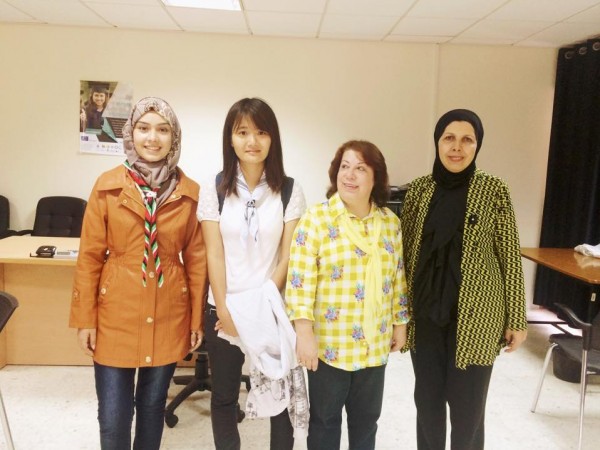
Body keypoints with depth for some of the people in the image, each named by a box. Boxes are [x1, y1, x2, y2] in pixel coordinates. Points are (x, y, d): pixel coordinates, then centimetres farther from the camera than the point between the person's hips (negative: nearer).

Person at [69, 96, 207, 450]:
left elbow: (196, 260, 2)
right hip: (116, 313, -1)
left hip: (169, 316, 1)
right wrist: (85, 318, -3)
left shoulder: (190, 192, -2)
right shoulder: (107, 186, -4)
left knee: (153, 405, 15)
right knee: (113, 417, 5)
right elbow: (90, 256, -1)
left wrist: (197, 319, 3)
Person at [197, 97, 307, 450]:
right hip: (224, 309, 1)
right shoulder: (216, 188, -2)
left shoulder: (290, 190, -4)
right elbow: (215, 255, -4)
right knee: (224, 396, 14)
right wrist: (225, 310, -9)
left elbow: (287, 256, -6)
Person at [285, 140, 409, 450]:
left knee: (367, 417, 20)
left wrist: (400, 324, 11)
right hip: (329, 343, -4)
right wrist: (304, 334, -18)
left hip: (375, 344, 4)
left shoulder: (390, 222, 2)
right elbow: (300, 280, -15)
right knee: (325, 418, 14)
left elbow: (398, 277, 10)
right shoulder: (316, 219, -12)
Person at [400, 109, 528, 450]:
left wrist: (517, 319, -3)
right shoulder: (419, 189, 2)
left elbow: (510, 257, -4)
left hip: (474, 316, -3)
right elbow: (405, 251, 7)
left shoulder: (494, 191, -6)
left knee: (467, 408, 6)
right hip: (426, 314, 3)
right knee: (427, 401, 15)